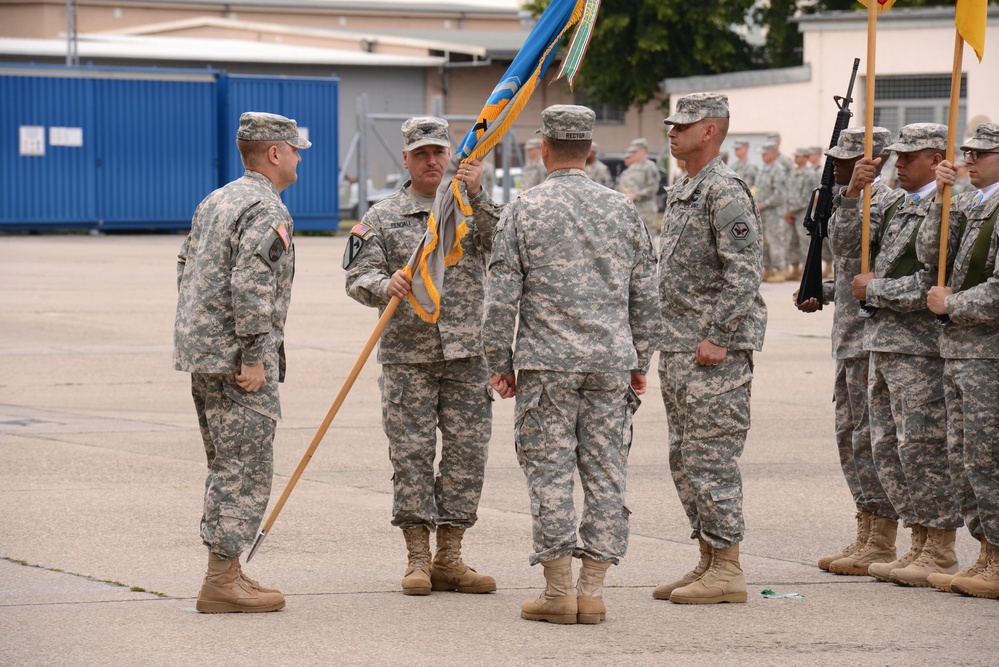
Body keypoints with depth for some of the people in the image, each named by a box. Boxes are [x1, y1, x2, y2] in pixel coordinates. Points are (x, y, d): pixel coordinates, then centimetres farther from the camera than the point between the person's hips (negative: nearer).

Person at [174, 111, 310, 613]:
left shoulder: (215, 202, 16)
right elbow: (251, 286, -23)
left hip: (200, 352, 10)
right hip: (236, 361, -10)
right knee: (245, 471, -6)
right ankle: (222, 582, -6)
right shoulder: (267, 211, -14)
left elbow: (186, 269, 20)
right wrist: (254, 357, -20)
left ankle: (225, 572, 20)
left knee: (226, 468, 16)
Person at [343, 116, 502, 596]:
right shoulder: (383, 216, 7)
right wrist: (385, 285, -21)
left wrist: (477, 195, -20)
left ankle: (449, 559, 9)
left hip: (466, 353, 1)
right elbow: (357, 278, 0)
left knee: (466, 452, 1)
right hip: (407, 354, -1)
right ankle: (418, 559, 5)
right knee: (411, 454, -2)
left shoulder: (472, 206, 11)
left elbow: (503, 244, -8)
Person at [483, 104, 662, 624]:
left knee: (550, 473, 1)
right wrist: (640, 362, 19)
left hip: (547, 364, -3)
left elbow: (502, 298, -5)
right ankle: (592, 590, 5)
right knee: (605, 474, 5)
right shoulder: (622, 210, 7)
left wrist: (500, 363, 4)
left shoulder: (525, 211, -3)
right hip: (611, 364, 3)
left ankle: (558, 591, 0)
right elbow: (645, 295, 11)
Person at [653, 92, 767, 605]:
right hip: (677, 349, 10)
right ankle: (708, 562, 18)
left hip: (714, 353, -10)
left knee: (711, 457, -9)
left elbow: (744, 272, -21)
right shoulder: (681, 193, 18)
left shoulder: (726, 193, -13)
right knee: (684, 459, 12)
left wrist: (718, 337, -22)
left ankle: (727, 571, -5)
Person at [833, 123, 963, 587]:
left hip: (921, 348, -9)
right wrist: (853, 193, -2)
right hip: (882, 341, 9)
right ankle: (920, 544, 19)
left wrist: (872, 289, -9)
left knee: (922, 447, -6)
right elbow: (845, 246, 11)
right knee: (888, 449, 11)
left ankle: (941, 554, 1)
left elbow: (931, 286, -19)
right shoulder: (892, 203, 14)